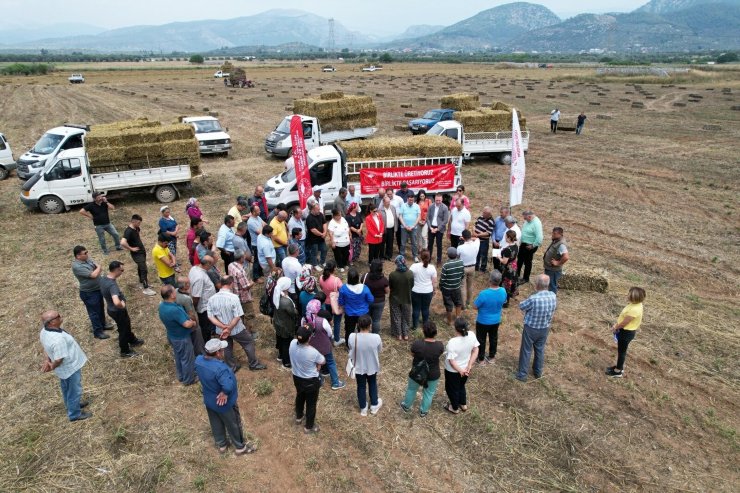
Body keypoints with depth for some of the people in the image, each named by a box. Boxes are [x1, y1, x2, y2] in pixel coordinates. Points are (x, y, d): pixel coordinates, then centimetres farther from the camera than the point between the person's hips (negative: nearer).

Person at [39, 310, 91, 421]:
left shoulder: (44, 331, -11)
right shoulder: (58, 340, -39)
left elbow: (46, 347, 5)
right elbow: (59, 359, -31)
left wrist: (47, 360, -2)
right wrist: (52, 367, -12)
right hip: (71, 367, -9)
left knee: (66, 388, 30)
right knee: (74, 390, 14)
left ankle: (71, 404, 53)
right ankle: (75, 414, 33)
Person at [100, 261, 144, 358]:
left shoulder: (104, 279, -7)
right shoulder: (112, 285, -37)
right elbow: (117, 302, -52)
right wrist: (123, 306, -28)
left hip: (111, 309, 9)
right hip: (118, 311, -9)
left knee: (127, 325, 30)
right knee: (123, 330, 14)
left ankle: (133, 340, 53)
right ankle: (125, 351, 34)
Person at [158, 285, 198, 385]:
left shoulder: (162, 305, -9)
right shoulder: (174, 310, -38)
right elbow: (187, 324, -33)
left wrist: (188, 320, 3)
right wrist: (193, 323, -11)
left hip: (172, 336, 9)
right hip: (182, 338, -9)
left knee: (178, 357, 27)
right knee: (187, 359, 13)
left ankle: (181, 376, 46)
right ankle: (188, 379, 31)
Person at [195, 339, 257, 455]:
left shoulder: (198, 360, -15)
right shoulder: (219, 368, -40)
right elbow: (228, 386, -46)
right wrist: (224, 392, -26)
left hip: (208, 400, 7)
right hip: (224, 403, -7)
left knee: (216, 423, 28)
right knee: (233, 424, 18)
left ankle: (221, 445, 49)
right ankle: (240, 447, 39)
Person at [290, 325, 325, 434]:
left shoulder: (292, 344, -23)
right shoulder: (313, 352, -36)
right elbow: (323, 361, -14)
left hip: (296, 378, 6)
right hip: (311, 381, -5)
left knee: (300, 397, 33)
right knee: (311, 403, 19)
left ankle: (299, 417, 58)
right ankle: (309, 427, 39)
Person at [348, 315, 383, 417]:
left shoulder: (352, 337, -26)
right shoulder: (376, 337, -28)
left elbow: (350, 349, -6)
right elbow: (379, 350, -9)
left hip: (359, 367, 1)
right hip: (372, 367, 0)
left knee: (361, 387, 24)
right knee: (373, 385, 27)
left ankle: (363, 408, 42)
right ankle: (374, 406, 45)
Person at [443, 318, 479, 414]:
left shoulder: (452, 342, -35)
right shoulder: (471, 335, -19)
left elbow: (451, 361, -29)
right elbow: (475, 351, -9)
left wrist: (460, 371, -14)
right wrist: (469, 365, -8)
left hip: (453, 370, -5)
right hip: (465, 368, 5)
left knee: (452, 388, 23)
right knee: (461, 386, 32)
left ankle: (455, 408, 44)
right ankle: (463, 404, 52)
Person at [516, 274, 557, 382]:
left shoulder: (534, 299, -32)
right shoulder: (553, 296, -14)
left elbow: (521, 306, -13)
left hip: (531, 328, -5)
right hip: (545, 328, 5)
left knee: (526, 351, 11)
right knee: (540, 350, 23)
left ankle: (522, 374, 22)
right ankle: (538, 372, 40)